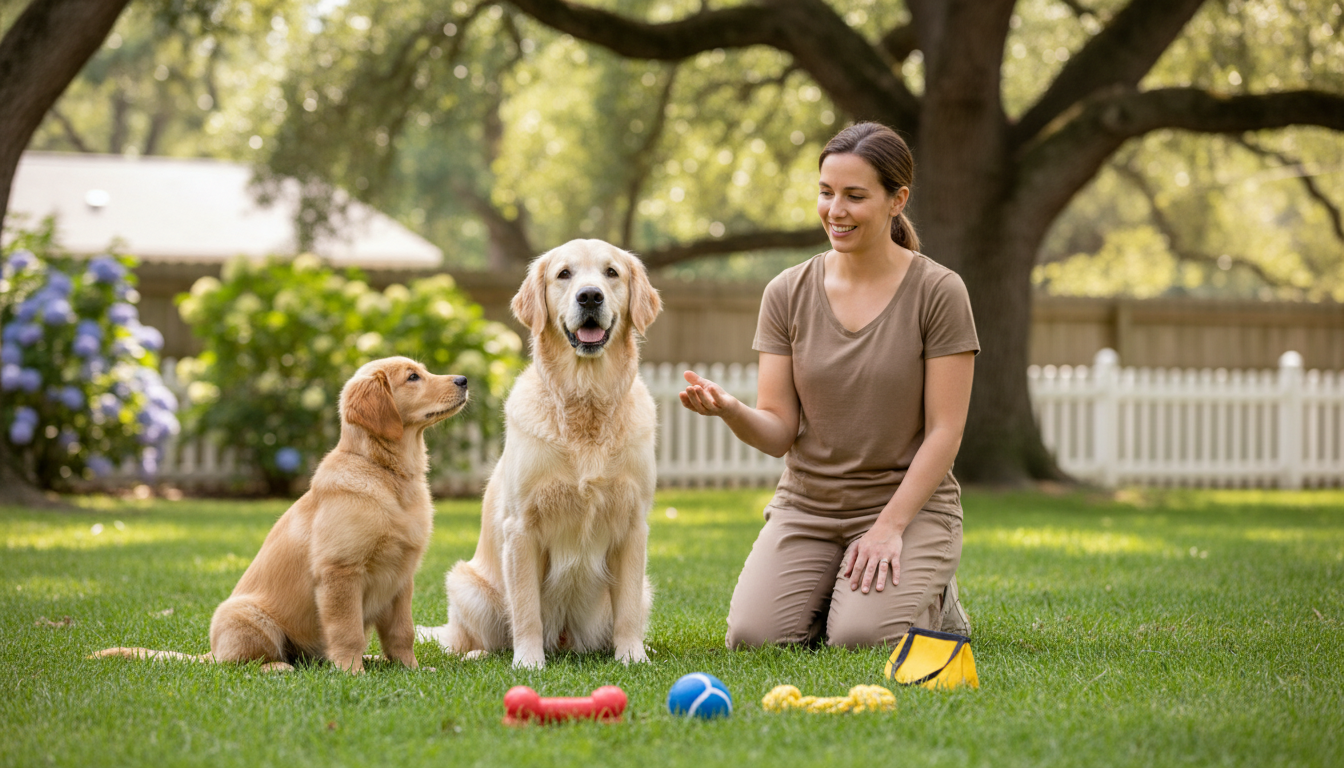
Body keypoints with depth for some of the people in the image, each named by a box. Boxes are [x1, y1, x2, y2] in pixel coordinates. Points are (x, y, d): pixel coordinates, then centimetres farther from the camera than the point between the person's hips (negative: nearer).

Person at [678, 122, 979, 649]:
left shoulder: (938, 292, -7)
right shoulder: (788, 293, 2)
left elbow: (944, 431, -8)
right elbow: (778, 432, -1)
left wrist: (889, 527, -17)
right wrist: (730, 410, -24)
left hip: (908, 502, -3)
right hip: (806, 505, 3)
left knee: (861, 641, -26)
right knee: (753, 636, -20)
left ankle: (933, 601, 9)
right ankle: (831, 592, 13)